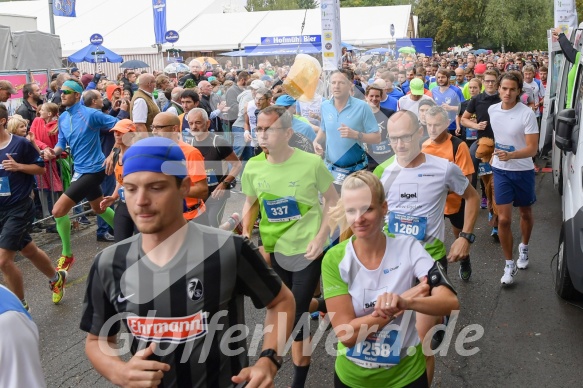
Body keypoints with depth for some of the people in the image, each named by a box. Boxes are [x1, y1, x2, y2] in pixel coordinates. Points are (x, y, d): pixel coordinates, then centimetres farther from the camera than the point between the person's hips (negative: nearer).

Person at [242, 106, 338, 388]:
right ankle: (320, 307, 58)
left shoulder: (311, 163, -18)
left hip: (307, 248, -4)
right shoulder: (252, 167, -9)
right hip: (275, 249, 4)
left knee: (296, 314, -3)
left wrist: (321, 236, -15)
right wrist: (246, 232, -6)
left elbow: (332, 200, -6)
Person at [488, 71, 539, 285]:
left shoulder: (527, 114, -18)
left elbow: (533, 148, -21)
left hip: (523, 171, -2)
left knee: (526, 213, 18)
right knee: (504, 219, -4)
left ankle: (524, 248, 45)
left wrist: (510, 155, -36)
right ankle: (509, 264, 8)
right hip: (500, 170, 2)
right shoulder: (491, 110, -4)